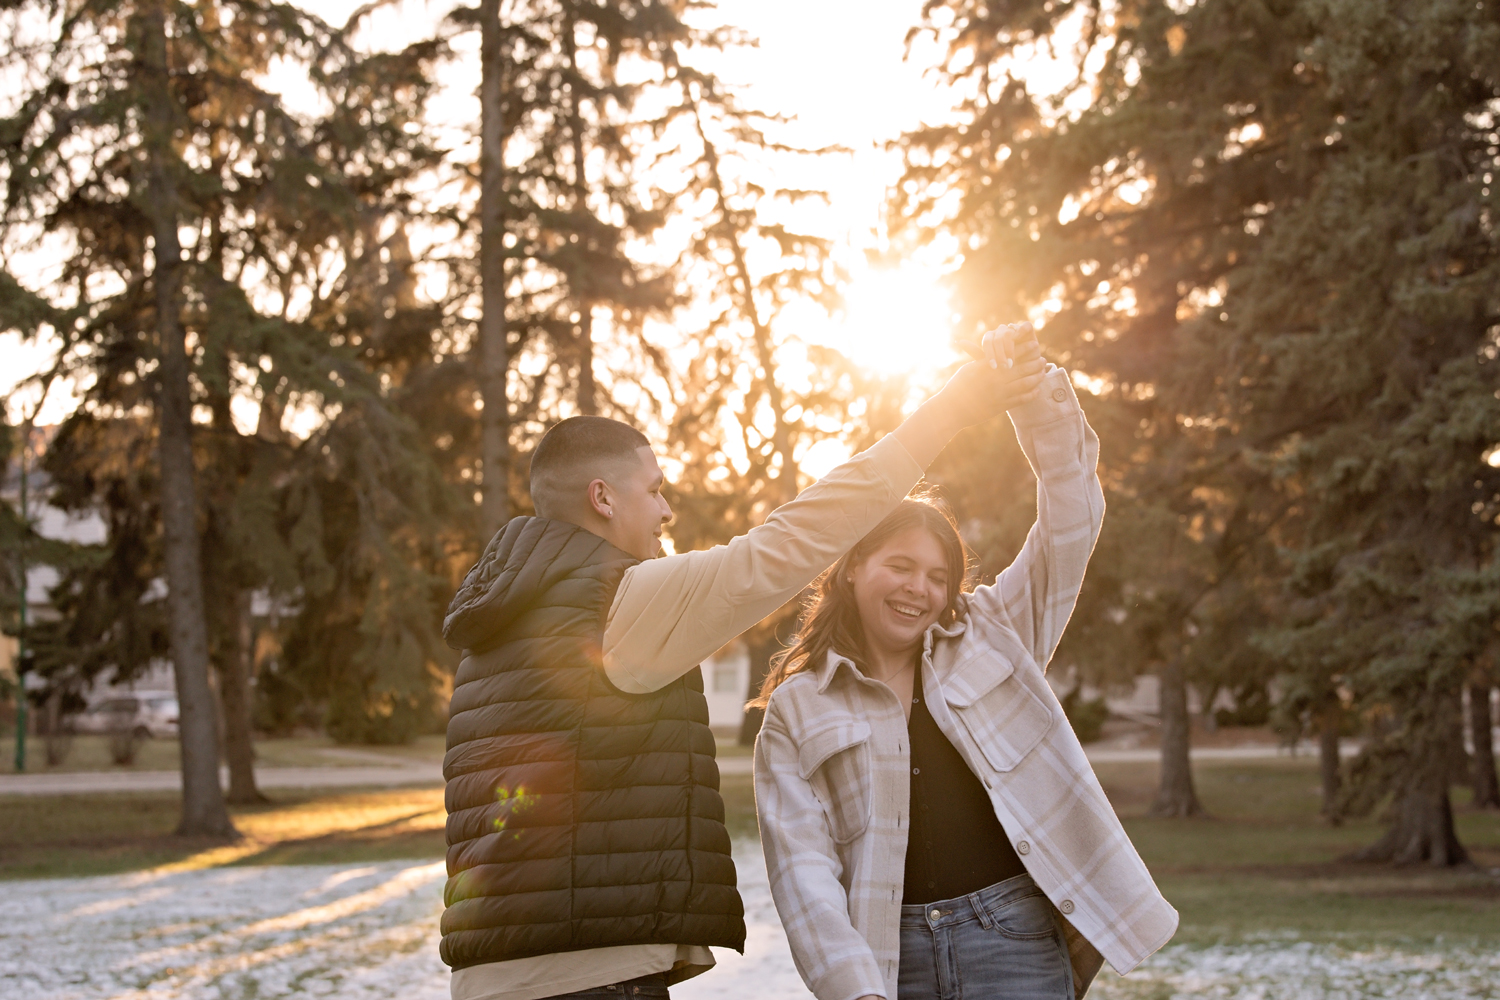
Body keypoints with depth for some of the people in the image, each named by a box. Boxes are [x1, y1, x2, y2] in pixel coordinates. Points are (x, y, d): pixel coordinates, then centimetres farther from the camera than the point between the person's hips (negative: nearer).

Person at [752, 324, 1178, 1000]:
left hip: (1014, 942, 0)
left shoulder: (992, 635, 14)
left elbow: (1069, 528, 4)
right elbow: (802, 864, -2)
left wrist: (1048, 420, -12)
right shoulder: (797, 709, 7)